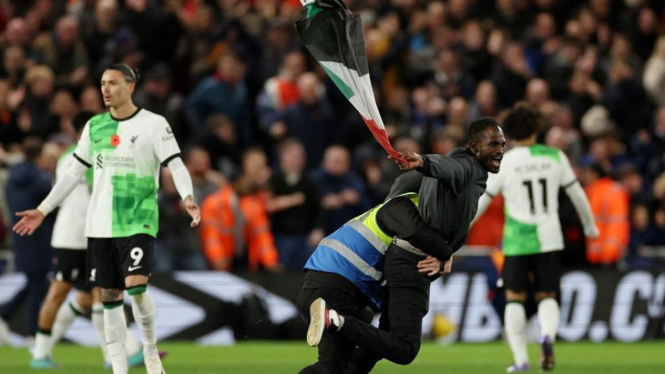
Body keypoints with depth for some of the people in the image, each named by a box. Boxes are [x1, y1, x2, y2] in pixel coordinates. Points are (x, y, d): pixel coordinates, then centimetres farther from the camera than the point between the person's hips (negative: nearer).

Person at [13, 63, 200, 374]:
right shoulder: (94, 126, 10)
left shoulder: (153, 124, -4)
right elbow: (74, 172, 16)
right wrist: (42, 210, 14)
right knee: (110, 296, 4)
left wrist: (187, 198, -28)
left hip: (138, 223, -5)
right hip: (100, 225, 5)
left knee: (136, 286, -20)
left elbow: (176, 165, -9)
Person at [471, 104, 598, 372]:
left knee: (514, 298, 9)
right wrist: (590, 226, 25)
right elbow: (577, 194, 9)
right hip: (549, 239, 2)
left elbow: (480, 201, -2)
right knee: (547, 297, 11)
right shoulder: (555, 157, 1)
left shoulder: (503, 162, -5)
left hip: (517, 241, -2)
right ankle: (548, 336, -21)